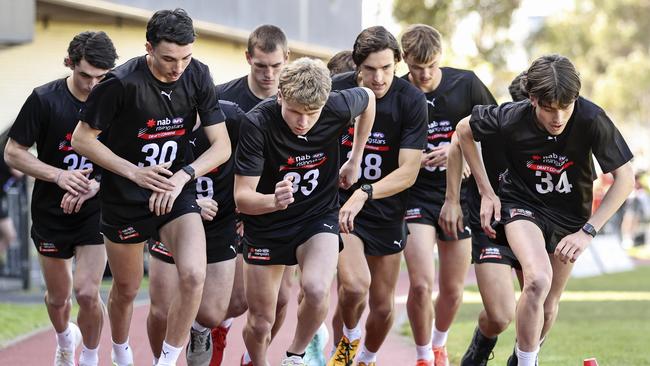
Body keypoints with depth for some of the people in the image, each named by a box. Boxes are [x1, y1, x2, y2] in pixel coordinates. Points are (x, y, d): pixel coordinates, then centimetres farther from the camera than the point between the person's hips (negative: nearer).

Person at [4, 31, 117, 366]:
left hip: (95, 212, 0)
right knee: (58, 296, 13)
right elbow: (12, 153, -8)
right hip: (50, 213, 1)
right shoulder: (44, 100, -13)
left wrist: (96, 184, -20)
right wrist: (59, 175, -21)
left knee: (86, 292, -14)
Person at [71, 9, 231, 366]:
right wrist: (135, 172, -18)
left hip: (177, 191, 2)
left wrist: (182, 176, -20)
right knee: (126, 289, 12)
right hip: (124, 198, -2)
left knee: (193, 276, -20)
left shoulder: (197, 76, -10)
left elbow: (222, 145, -5)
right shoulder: (121, 83, -21)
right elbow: (82, 139, -12)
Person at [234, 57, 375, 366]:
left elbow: (368, 99, 6)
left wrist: (354, 162, 9)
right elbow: (242, 198, -26)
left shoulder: (338, 108, -21)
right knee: (259, 324, 6)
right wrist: (273, 201, -48)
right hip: (266, 225, 0)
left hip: (318, 217, 0)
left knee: (316, 290, -29)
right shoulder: (257, 123, -27)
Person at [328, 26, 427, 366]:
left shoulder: (411, 100, -14)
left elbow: (408, 171, -17)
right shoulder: (335, 91, -12)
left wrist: (364, 193, -30)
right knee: (354, 285, -24)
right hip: (339, 202, -1)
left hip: (387, 210, 1)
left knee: (382, 306, 9)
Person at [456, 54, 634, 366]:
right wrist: (486, 192, -4)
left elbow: (625, 178, -19)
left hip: (569, 217, 2)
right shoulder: (511, 118, -25)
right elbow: (464, 130, -4)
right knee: (538, 279, -29)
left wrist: (588, 231, -23)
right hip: (521, 203, -2)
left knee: (547, 307, 11)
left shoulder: (591, 119, -28)